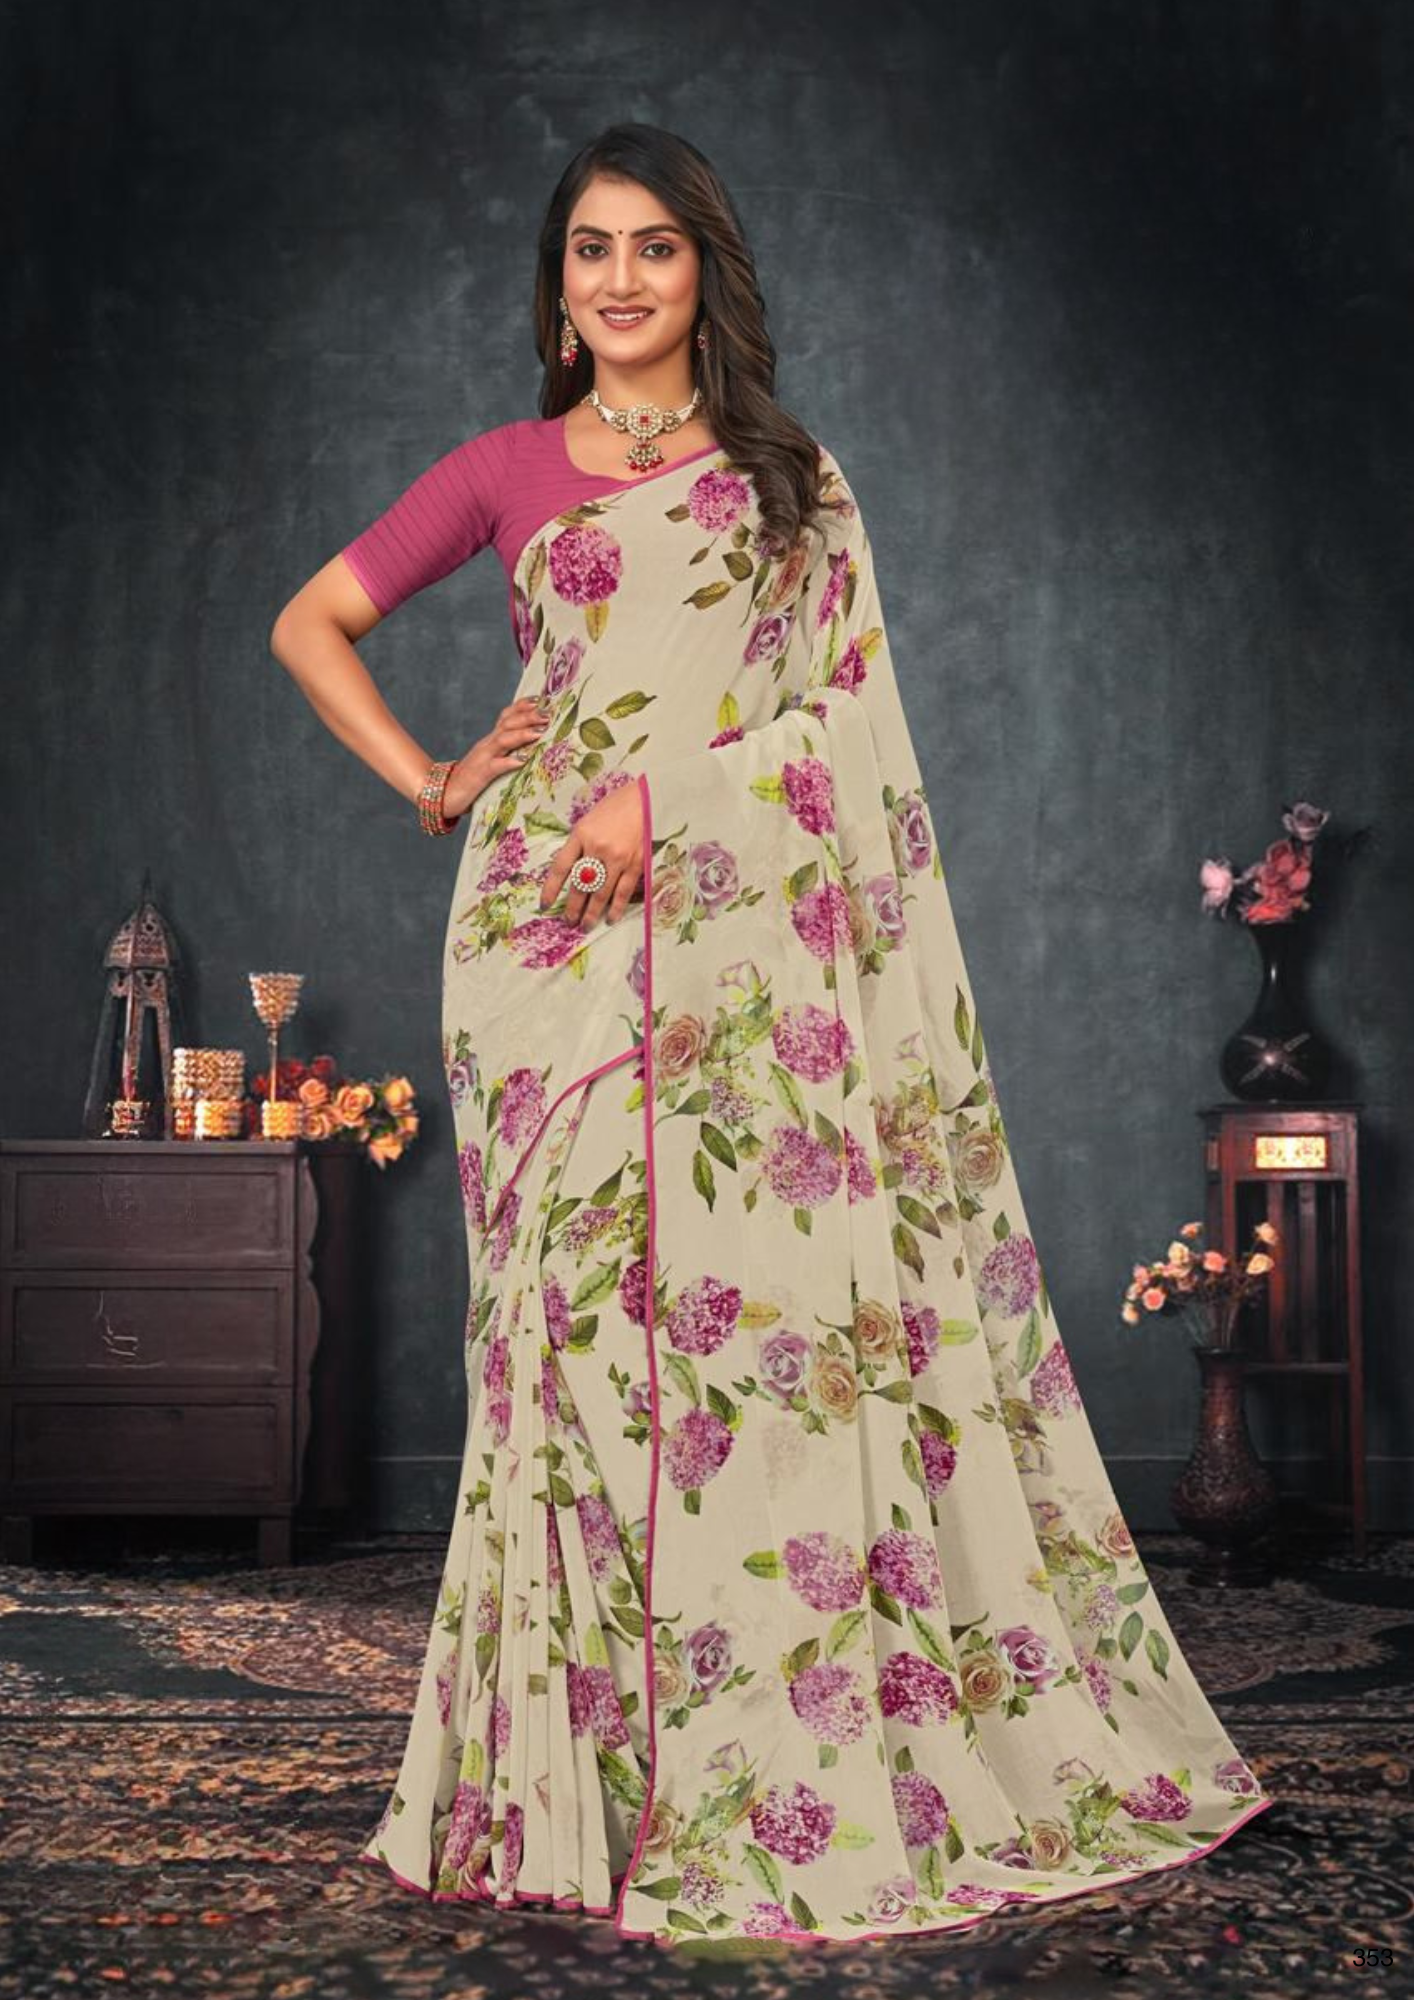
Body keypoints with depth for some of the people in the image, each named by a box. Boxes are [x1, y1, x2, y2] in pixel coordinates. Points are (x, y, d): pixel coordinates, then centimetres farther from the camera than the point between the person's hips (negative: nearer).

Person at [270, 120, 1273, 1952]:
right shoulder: (510, 469, 13)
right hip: (554, 928, 0)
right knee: (581, 1309, -3)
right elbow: (310, 624, 17)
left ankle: (797, 1773, 7)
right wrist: (435, 786, 5)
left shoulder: (796, 480, 15)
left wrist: (664, 797, -10)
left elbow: (843, 708, 5)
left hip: (746, 943, 1)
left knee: (774, 1303, -4)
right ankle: (587, 1775, 5)